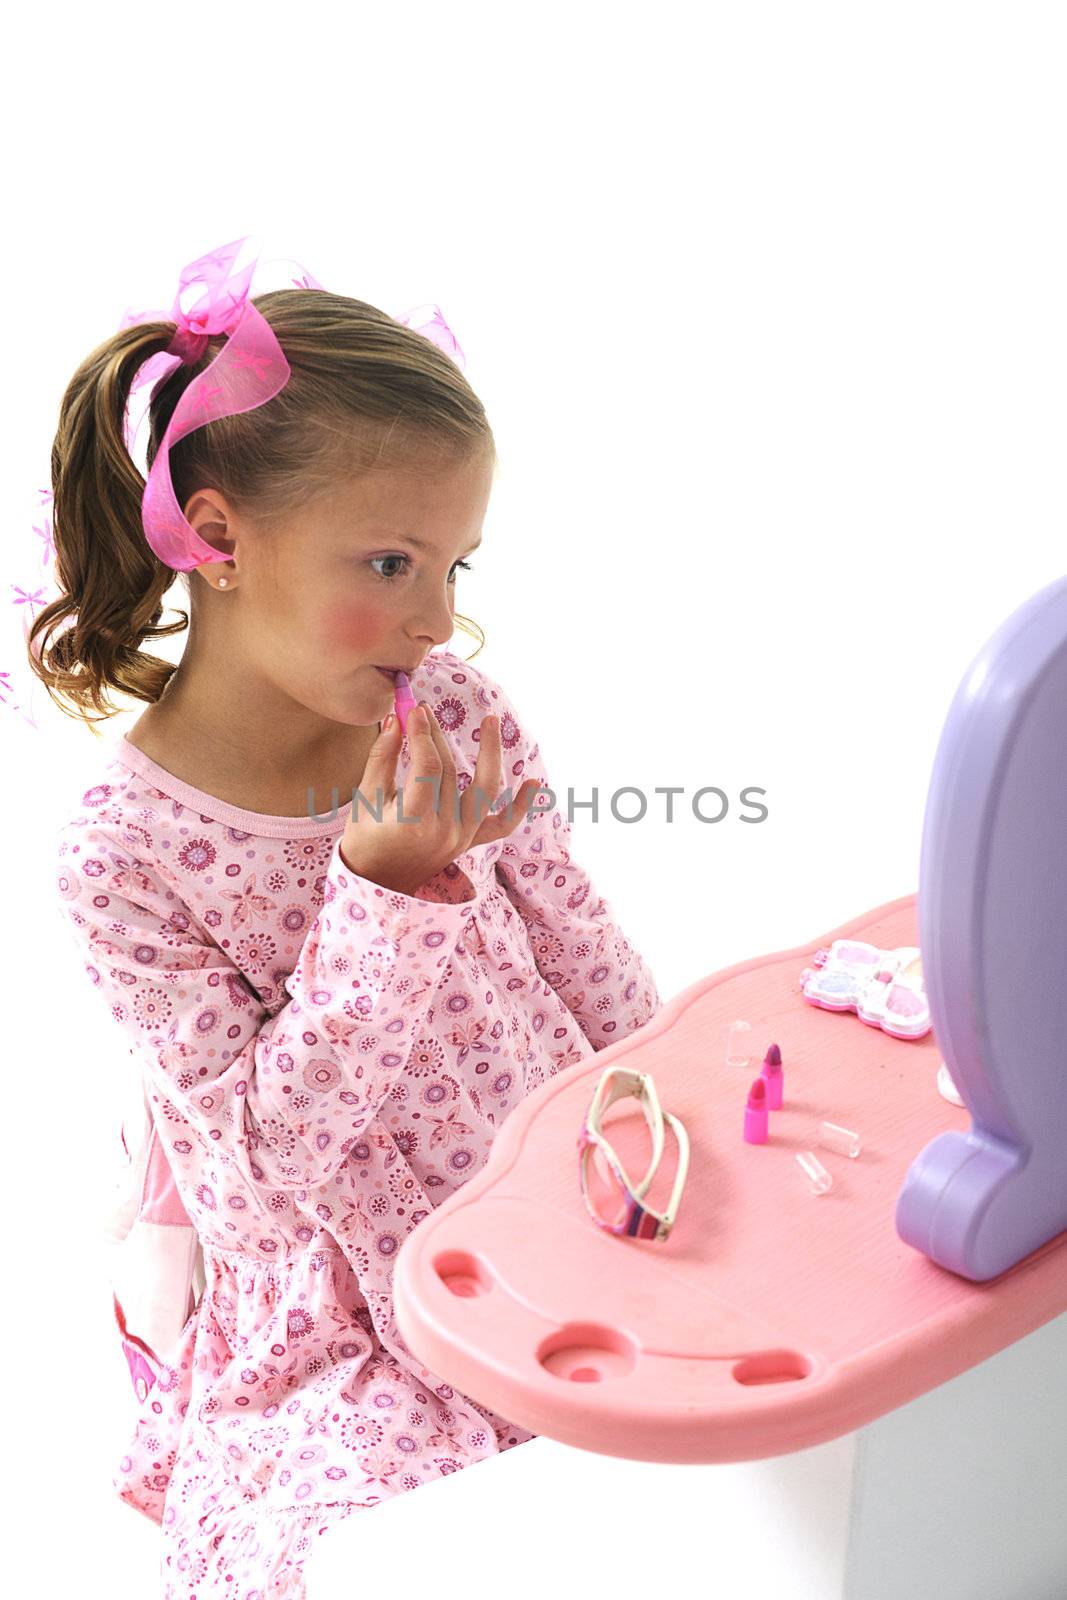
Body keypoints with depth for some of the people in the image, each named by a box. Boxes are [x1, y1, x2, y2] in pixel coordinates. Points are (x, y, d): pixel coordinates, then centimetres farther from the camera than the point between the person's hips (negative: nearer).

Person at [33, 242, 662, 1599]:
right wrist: (390, 891, -28)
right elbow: (274, 1144, -18)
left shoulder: (457, 711, -7)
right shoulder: (122, 853, -18)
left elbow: (582, 946, 4)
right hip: (353, 1330, -3)